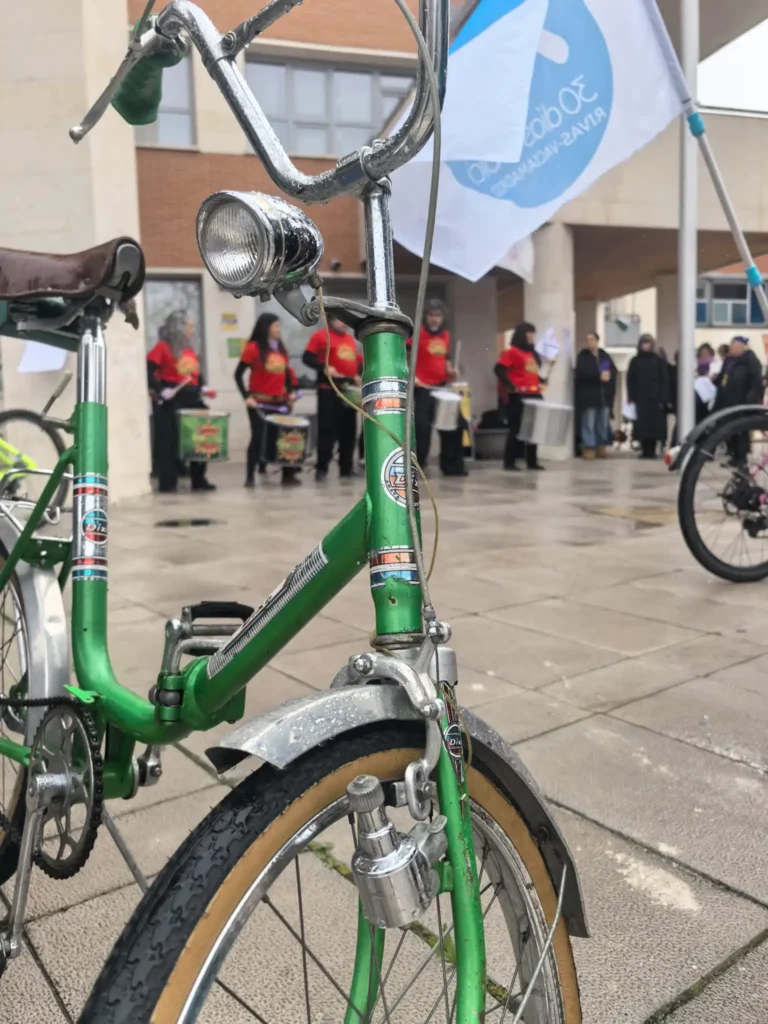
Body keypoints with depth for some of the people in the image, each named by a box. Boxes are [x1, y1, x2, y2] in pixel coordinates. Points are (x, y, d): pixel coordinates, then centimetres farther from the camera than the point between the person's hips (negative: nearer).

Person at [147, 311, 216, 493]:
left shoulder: (190, 349, 16)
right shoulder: (163, 347, -7)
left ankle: (199, 480, 18)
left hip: (191, 399, 8)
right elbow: (148, 371, -15)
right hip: (170, 401, -8)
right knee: (170, 441, -4)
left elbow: (197, 372, 24)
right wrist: (161, 391, -22)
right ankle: (167, 483, 1)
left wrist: (203, 388, 7)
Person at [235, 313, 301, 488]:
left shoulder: (281, 349, 9)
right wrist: (247, 397, -14)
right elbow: (238, 375, -8)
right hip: (259, 402, -5)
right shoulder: (253, 348, -8)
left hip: (280, 402, 6)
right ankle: (250, 477, 6)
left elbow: (286, 372, 19)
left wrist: (291, 391, 4)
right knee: (258, 437, -3)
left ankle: (288, 474, 16)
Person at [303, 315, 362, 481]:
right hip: (329, 390, -6)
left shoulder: (350, 338, 16)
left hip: (349, 390, 7)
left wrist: (358, 374, 8)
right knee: (327, 429, -8)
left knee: (348, 430, 8)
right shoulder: (320, 335, -3)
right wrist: (324, 368, -21)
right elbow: (307, 357, -8)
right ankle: (321, 468, 0)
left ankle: (346, 467, 16)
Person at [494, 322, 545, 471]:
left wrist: (541, 381, 9)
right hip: (519, 396, -8)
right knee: (516, 428, -6)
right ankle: (509, 462, 0)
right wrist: (511, 386, -17)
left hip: (534, 395, 8)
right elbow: (498, 369, -14)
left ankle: (532, 461, 17)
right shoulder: (512, 351, -6)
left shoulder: (532, 353, 19)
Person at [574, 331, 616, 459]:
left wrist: (608, 374, -14)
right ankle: (589, 447, 0)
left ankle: (601, 447, 16)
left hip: (604, 394, 4)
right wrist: (599, 376, -20)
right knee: (589, 423, -4)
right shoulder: (583, 356, -2)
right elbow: (583, 372, -17)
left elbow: (613, 370, 8)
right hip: (588, 395, -4)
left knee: (603, 423, 8)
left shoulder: (604, 355, 12)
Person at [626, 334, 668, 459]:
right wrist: (631, 398, -3)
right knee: (642, 425, -2)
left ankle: (652, 451, 5)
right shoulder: (635, 361, 8)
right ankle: (645, 451, 4)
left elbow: (664, 381, 1)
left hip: (655, 399, -1)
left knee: (655, 425, -2)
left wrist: (663, 399, -8)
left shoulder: (659, 361, 4)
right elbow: (630, 381, 6)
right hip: (640, 399, 1)